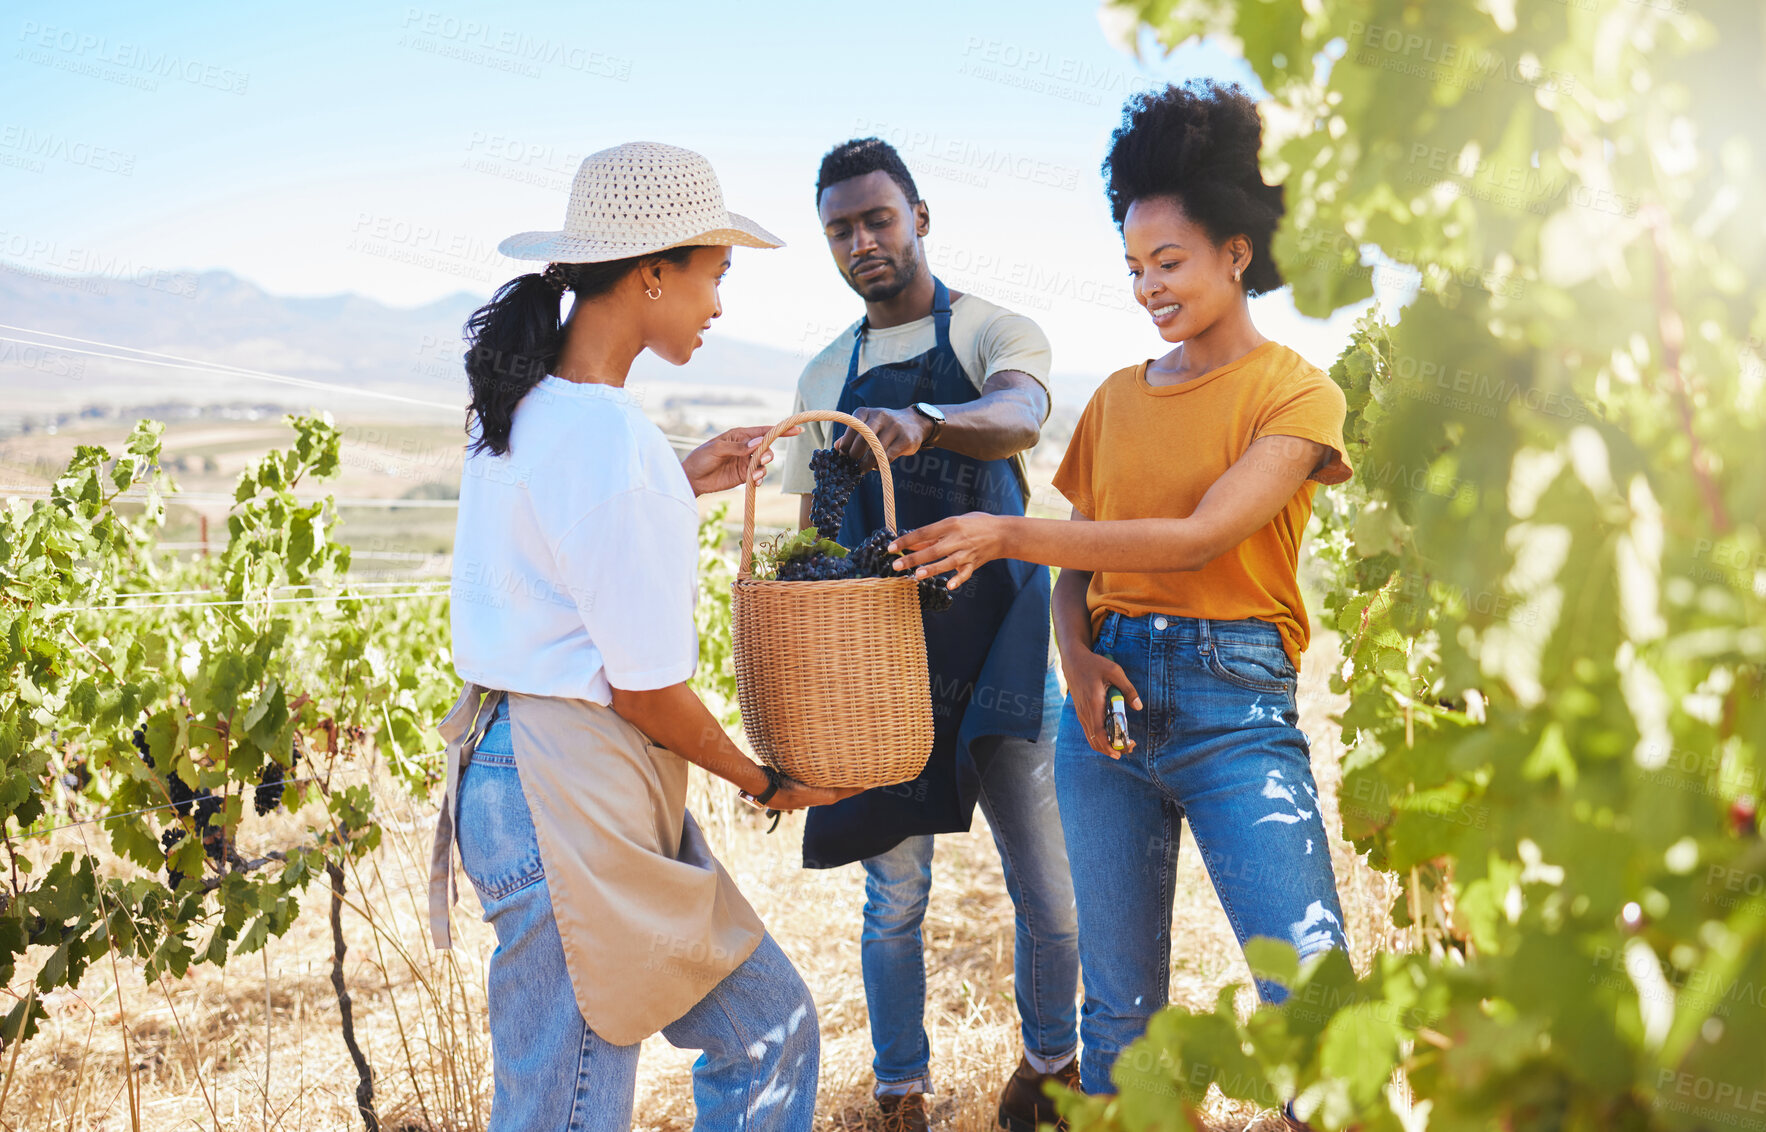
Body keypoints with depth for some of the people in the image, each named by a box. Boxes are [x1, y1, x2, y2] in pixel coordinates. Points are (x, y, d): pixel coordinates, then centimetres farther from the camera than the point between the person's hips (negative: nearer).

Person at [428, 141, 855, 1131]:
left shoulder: (525, 401, 9)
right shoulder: (614, 441, -22)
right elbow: (646, 689, -17)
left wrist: (678, 489, 16)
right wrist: (766, 781, 0)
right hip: (570, 797, -10)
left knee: (770, 1030, 17)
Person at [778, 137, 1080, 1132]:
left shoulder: (995, 333, 1)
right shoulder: (824, 377, 13)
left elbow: (1022, 415, -23)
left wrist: (922, 421, -44)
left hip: (1000, 647, -2)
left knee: (1048, 890, 6)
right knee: (895, 894, 7)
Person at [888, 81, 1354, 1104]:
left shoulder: (1297, 392, 1)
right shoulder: (1118, 399, 16)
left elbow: (1199, 537, -13)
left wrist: (1008, 535, -16)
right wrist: (1075, 653, -6)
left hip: (1235, 706, -4)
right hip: (1110, 696, 4)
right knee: (1120, 1002, 9)